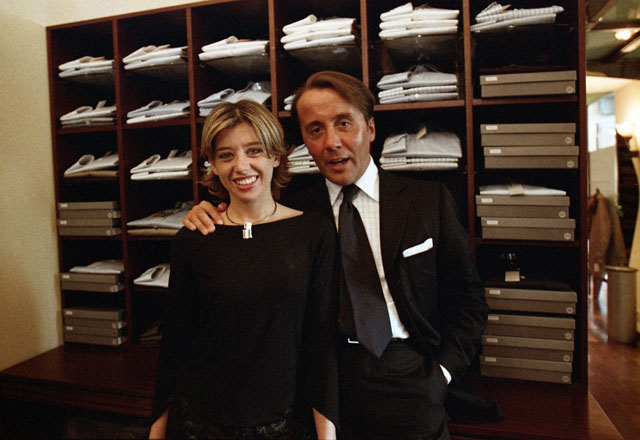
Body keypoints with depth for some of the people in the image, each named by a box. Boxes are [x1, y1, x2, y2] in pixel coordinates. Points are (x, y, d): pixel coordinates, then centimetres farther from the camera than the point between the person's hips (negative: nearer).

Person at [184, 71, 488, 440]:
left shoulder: (430, 200, -2)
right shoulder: (296, 211, -1)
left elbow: (468, 298, 3)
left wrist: (441, 374, -5)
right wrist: (210, 218, -10)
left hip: (408, 382, 0)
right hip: (325, 379, 1)